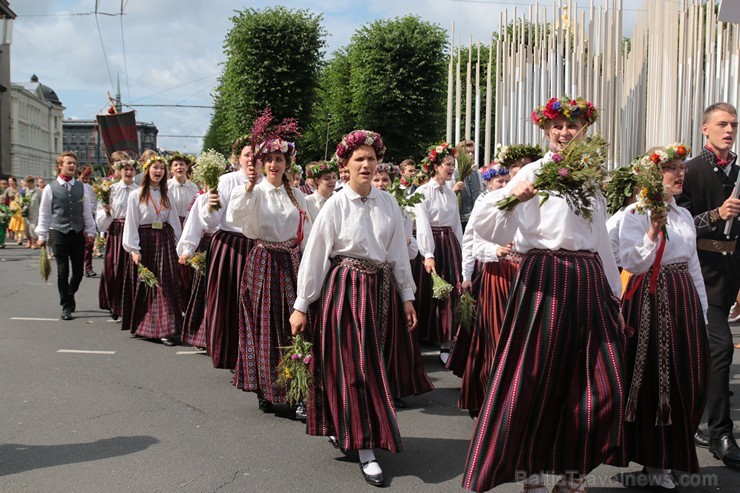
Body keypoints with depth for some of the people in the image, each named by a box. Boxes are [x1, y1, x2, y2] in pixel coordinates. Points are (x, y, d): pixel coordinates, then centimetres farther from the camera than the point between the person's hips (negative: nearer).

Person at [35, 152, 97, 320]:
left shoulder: (81, 187, 7)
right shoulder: (50, 188, 0)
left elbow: (87, 211, 10)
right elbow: (44, 213, 3)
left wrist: (90, 231, 7)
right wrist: (42, 235, 3)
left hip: (78, 233, 3)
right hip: (59, 233, -2)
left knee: (78, 271, 7)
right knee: (63, 272, 1)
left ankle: (69, 295, 35)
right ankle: (66, 307, 10)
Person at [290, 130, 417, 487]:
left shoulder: (388, 203, 5)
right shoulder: (336, 205, -6)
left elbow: (399, 252, 9)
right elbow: (314, 255, -6)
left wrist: (407, 297, 8)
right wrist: (301, 306, -7)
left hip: (380, 289, 4)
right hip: (345, 287, -4)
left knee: (366, 362, 12)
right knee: (355, 365, -2)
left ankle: (342, 428, 33)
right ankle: (365, 448, 4)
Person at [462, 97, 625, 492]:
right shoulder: (534, 172, -1)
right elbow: (487, 228, -11)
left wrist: (615, 295, 21)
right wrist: (513, 198, -28)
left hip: (589, 282, 5)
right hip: (544, 281, -5)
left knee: (601, 384, 4)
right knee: (535, 378, 0)